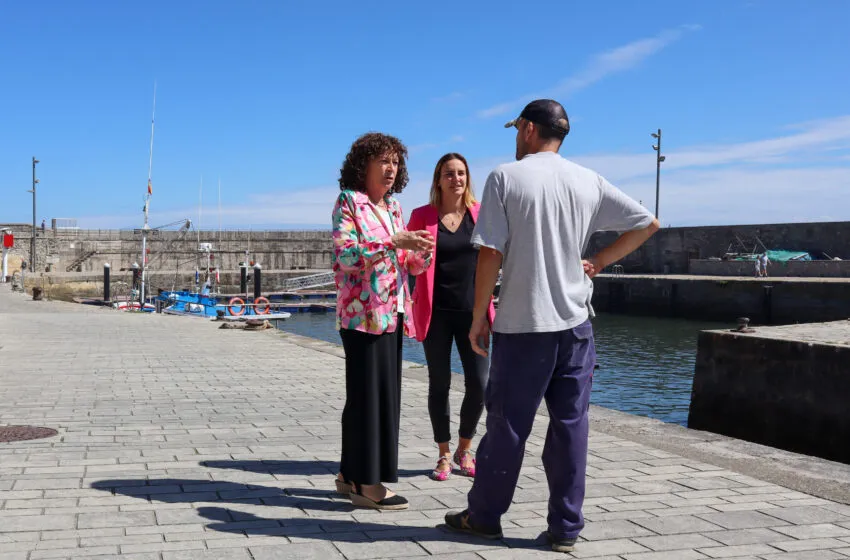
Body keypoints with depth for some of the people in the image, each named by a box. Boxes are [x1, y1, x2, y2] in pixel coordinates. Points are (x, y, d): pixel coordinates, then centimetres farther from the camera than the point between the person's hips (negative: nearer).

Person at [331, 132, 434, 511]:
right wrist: (393, 243, -25)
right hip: (363, 313, -8)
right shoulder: (348, 201, -5)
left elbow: (406, 264, 15)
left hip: (392, 312, 8)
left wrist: (422, 253, -7)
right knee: (368, 393, -5)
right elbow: (345, 256, -18)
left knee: (384, 392, 10)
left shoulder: (394, 206, 16)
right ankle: (365, 483, 2)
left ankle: (352, 475, 20)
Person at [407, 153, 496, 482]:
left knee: (479, 384, -2)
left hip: (472, 310, 1)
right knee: (439, 384, 6)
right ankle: (444, 455, 22)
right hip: (435, 312, -1)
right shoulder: (422, 216, 1)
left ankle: (465, 450, 20)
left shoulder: (481, 214, 4)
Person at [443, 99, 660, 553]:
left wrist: (479, 318, -3)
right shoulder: (588, 181, 6)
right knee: (570, 425, 7)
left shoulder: (505, 178, -6)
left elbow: (490, 254, -10)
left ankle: (483, 517, 19)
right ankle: (565, 528, 13)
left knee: (507, 424, 6)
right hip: (575, 322, 3)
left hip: (521, 325, -3)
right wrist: (598, 262, 13)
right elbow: (648, 224, 12)